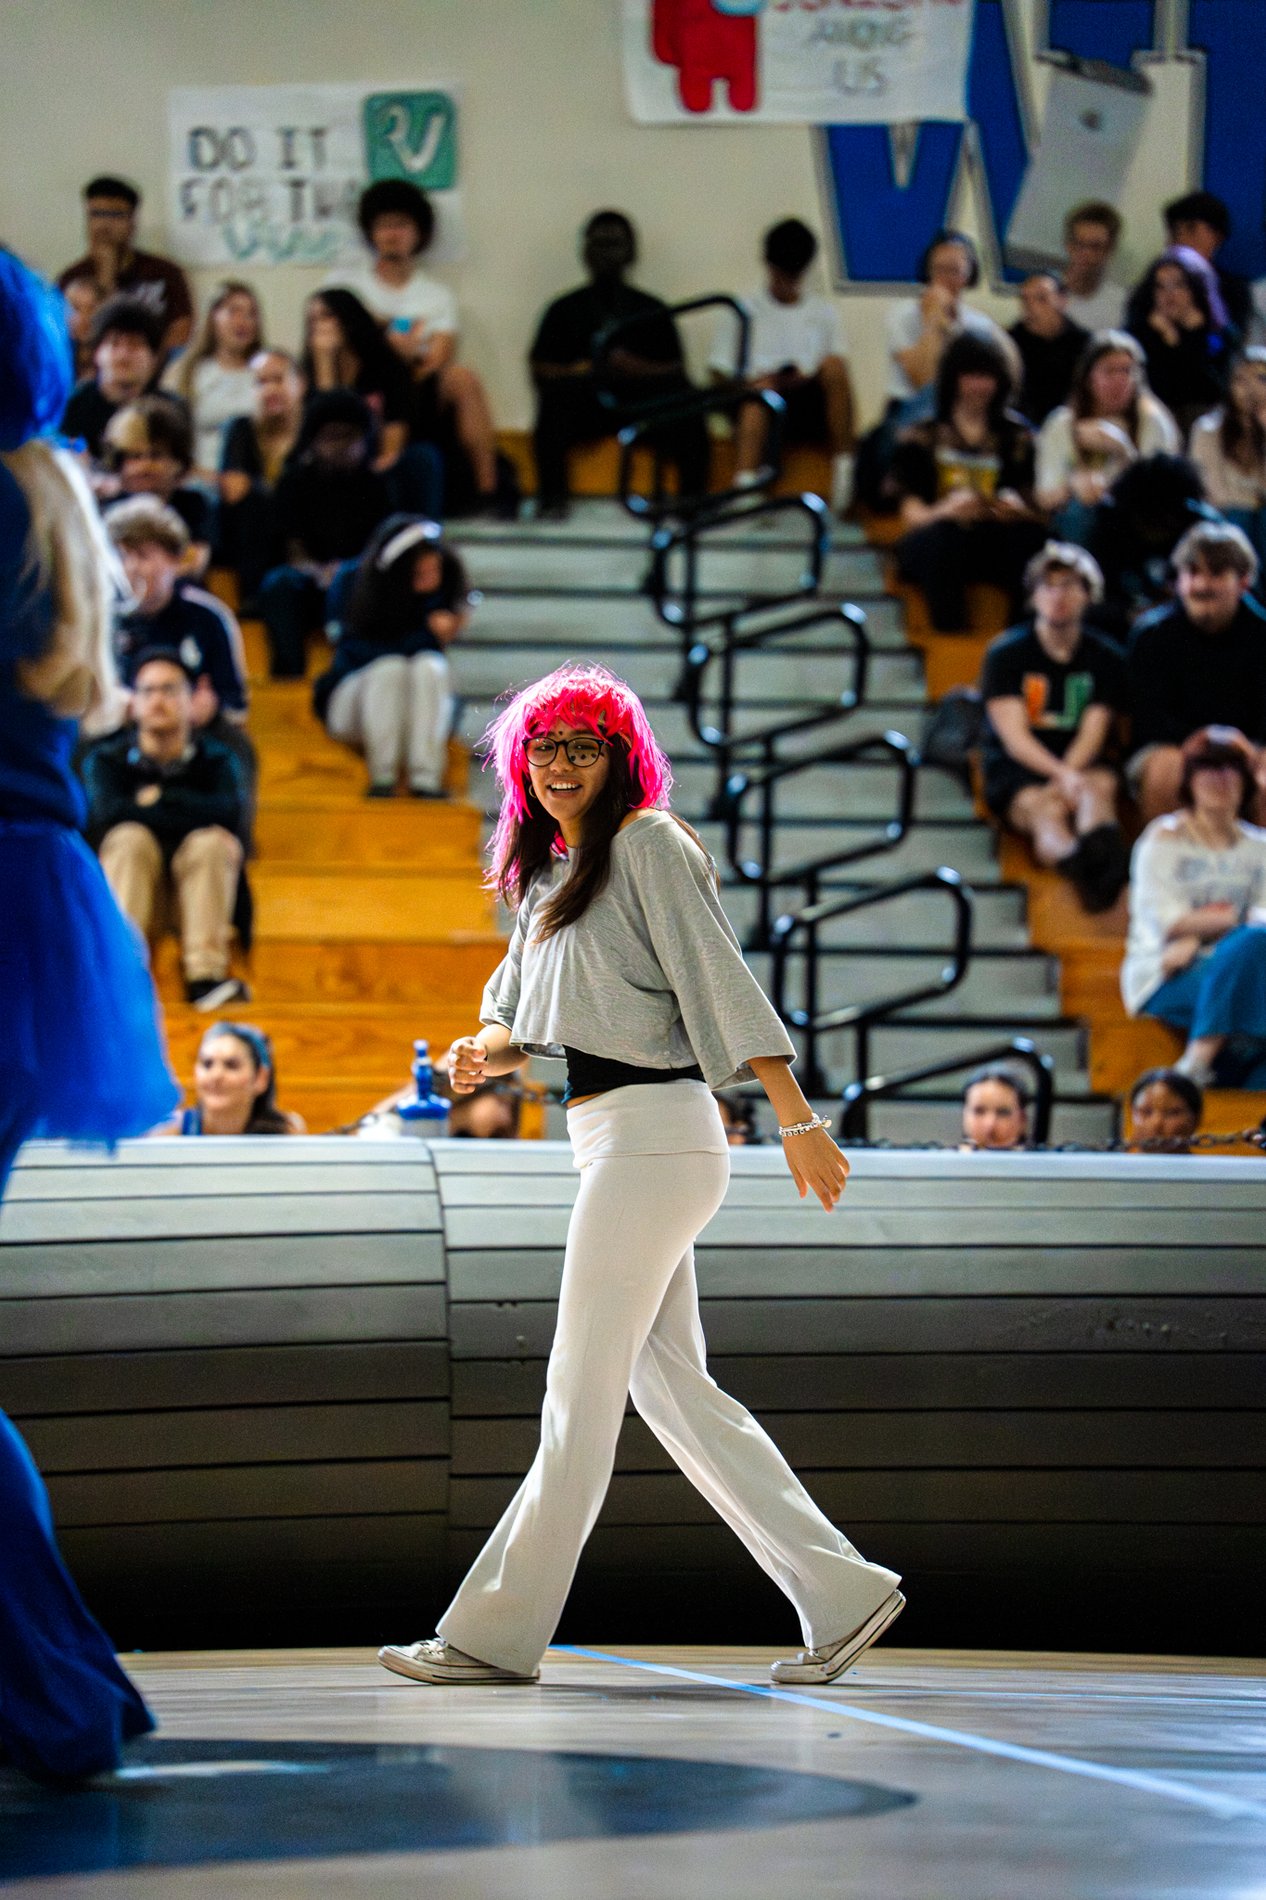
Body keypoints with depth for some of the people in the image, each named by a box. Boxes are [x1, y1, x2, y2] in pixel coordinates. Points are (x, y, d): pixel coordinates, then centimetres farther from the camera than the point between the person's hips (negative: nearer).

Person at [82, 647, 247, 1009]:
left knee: (210, 843, -28)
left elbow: (228, 813, -18)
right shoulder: (107, 759, 0)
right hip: (127, 883, -1)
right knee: (131, 838, -29)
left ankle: (205, 975, -40)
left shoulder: (214, 760, 3)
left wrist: (158, 798, -14)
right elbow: (107, 814, -21)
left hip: (199, 881, 1)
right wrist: (190, 813, -19)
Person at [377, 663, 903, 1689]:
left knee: (581, 1390, -6)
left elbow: (721, 979, -13)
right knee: (671, 1385, 7)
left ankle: (496, 1633, -4)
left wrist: (799, 1120, -18)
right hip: (613, 1139, 9)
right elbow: (522, 1019, 22)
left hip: (653, 1132, -9)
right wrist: (485, 1053, -2)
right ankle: (839, 1593, 7)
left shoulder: (646, 844, -5)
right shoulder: (552, 876, 21)